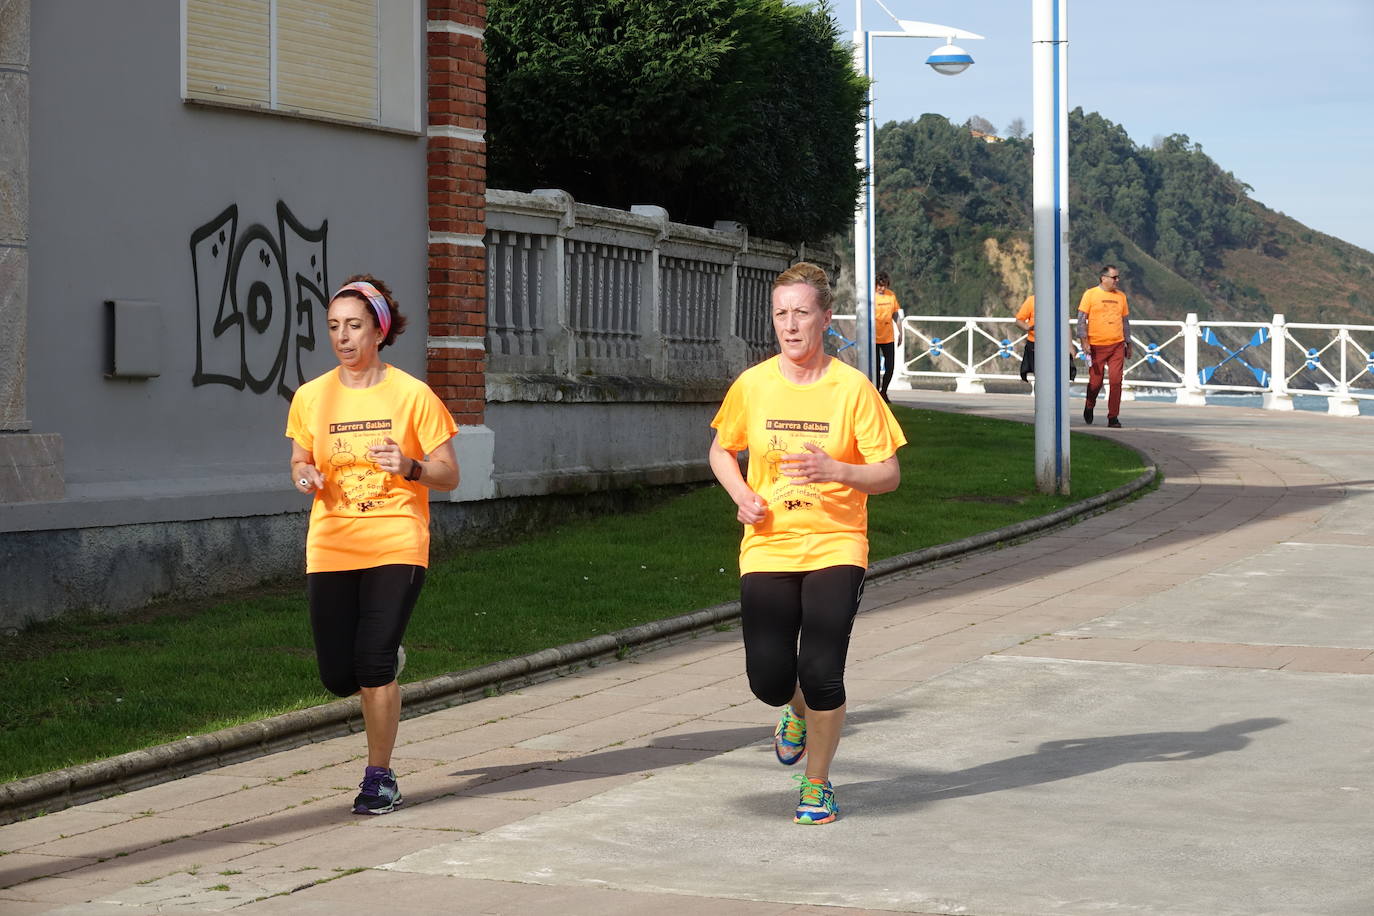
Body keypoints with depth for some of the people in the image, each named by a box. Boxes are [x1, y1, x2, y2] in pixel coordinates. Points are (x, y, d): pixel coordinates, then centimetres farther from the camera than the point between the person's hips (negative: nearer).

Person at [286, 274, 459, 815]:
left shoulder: (411, 395, -4)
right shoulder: (310, 397, 5)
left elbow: (449, 475, 0)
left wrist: (409, 467, -20)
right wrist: (305, 477, -6)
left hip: (396, 546, -3)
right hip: (330, 548, 3)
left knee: (373, 664, -12)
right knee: (338, 677, 0)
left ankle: (379, 777, 5)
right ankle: (387, 663, 37)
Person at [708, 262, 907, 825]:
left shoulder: (852, 388, -7)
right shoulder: (752, 386, 0)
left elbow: (889, 473, -5)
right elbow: (721, 450, 17)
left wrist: (836, 471, -24)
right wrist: (742, 495, -3)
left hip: (835, 548, -2)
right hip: (767, 548, 2)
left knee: (821, 674, -10)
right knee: (769, 681, -4)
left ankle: (817, 783, 16)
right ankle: (798, 711, 36)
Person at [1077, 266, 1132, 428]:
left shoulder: (1121, 296, 12)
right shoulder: (1090, 294, -1)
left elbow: (1125, 321, 19)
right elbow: (1082, 319, -3)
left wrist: (1128, 344, 18)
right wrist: (1084, 341, -11)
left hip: (1117, 346, 3)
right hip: (1096, 346, -3)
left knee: (1116, 381, -7)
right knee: (1095, 382, 4)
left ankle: (1113, 417, -2)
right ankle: (1089, 406, 33)